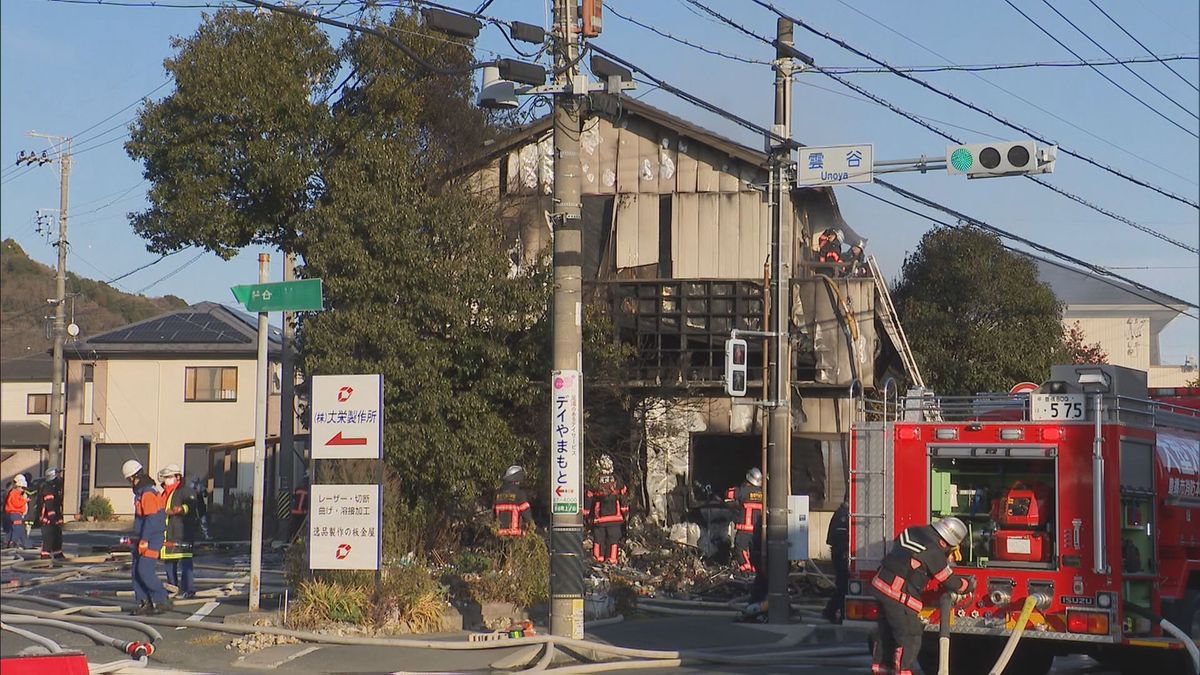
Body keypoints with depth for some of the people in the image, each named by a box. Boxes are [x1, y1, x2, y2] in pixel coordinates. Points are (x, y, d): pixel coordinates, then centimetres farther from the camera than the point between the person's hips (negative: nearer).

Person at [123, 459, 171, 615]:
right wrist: (136, 539, 27)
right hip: (142, 539, 10)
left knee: (145, 570, -14)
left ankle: (162, 601, -9)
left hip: (151, 539, -10)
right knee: (136, 570, 7)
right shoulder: (141, 492, 17)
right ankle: (145, 602, 10)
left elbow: (151, 519, -22)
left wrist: (144, 540, -23)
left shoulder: (148, 493, -16)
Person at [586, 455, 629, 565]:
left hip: (599, 517, 0)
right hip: (615, 516, 0)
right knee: (613, 539, 6)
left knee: (598, 539, 8)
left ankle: (598, 559, 8)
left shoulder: (594, 482, -5)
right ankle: (612, 560, 4)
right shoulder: (617, 481, -3)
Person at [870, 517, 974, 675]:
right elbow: (951, 582, -4)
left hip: (880, 585, 9)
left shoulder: (913, 531, 7)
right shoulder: (934, 553, -14)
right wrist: (969, 585, 16)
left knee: (886, 633, 19)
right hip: (899, 597, -9)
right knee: (910, 638, 1)